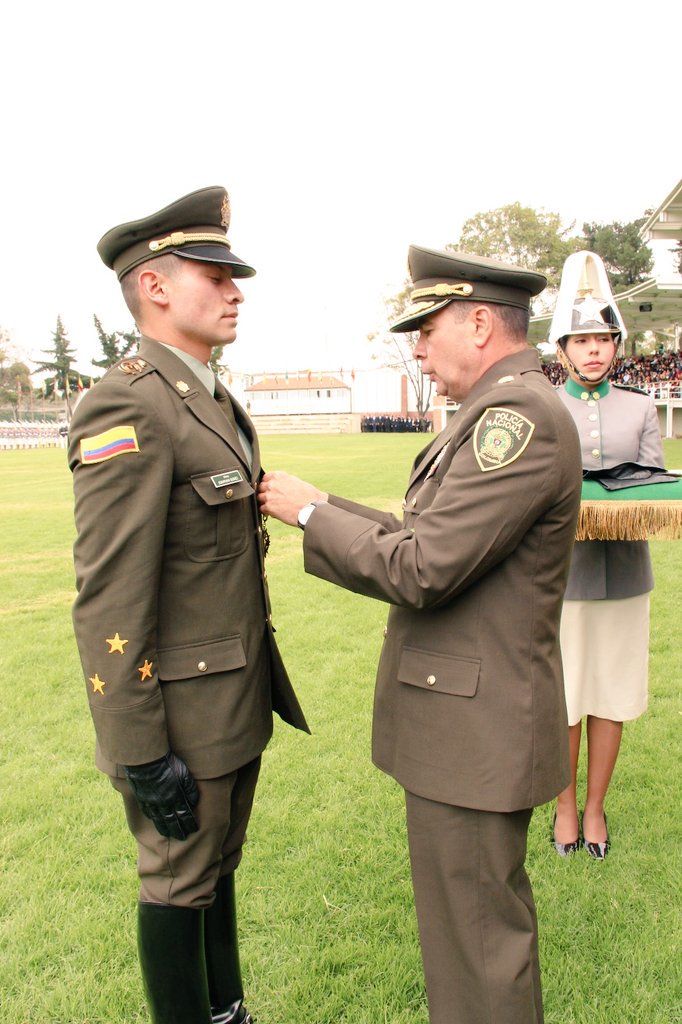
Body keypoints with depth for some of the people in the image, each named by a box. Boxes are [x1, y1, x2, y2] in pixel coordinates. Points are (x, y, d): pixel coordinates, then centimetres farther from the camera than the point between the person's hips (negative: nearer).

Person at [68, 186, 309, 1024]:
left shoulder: (212, 402, 9)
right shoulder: (126, 410, -21)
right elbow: (108, 600, -24)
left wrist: (257, 678, 17)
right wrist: (142, 758, -20)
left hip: (238, 696, 9)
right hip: (181, 710, -9)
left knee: (219, 865, 24)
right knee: (181, 882, 13)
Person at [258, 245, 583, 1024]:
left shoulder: (519, 415, -22)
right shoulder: (502, 413, 12)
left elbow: (421, 570, -26)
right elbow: (431, 540, 11)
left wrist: (313, 511, -13)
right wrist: (318, 509, 5)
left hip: (474, 726, -10)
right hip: (478, 713, 10)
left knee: (474, 936, 9)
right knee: (490, 910, 27)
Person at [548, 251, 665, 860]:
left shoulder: (640, 408, 8)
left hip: (624, 574, 2)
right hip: (562, 575, -2)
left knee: (611, 698, 11)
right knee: (564, 700, 7)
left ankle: (595, 807, 30)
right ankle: (566, 807, 27)